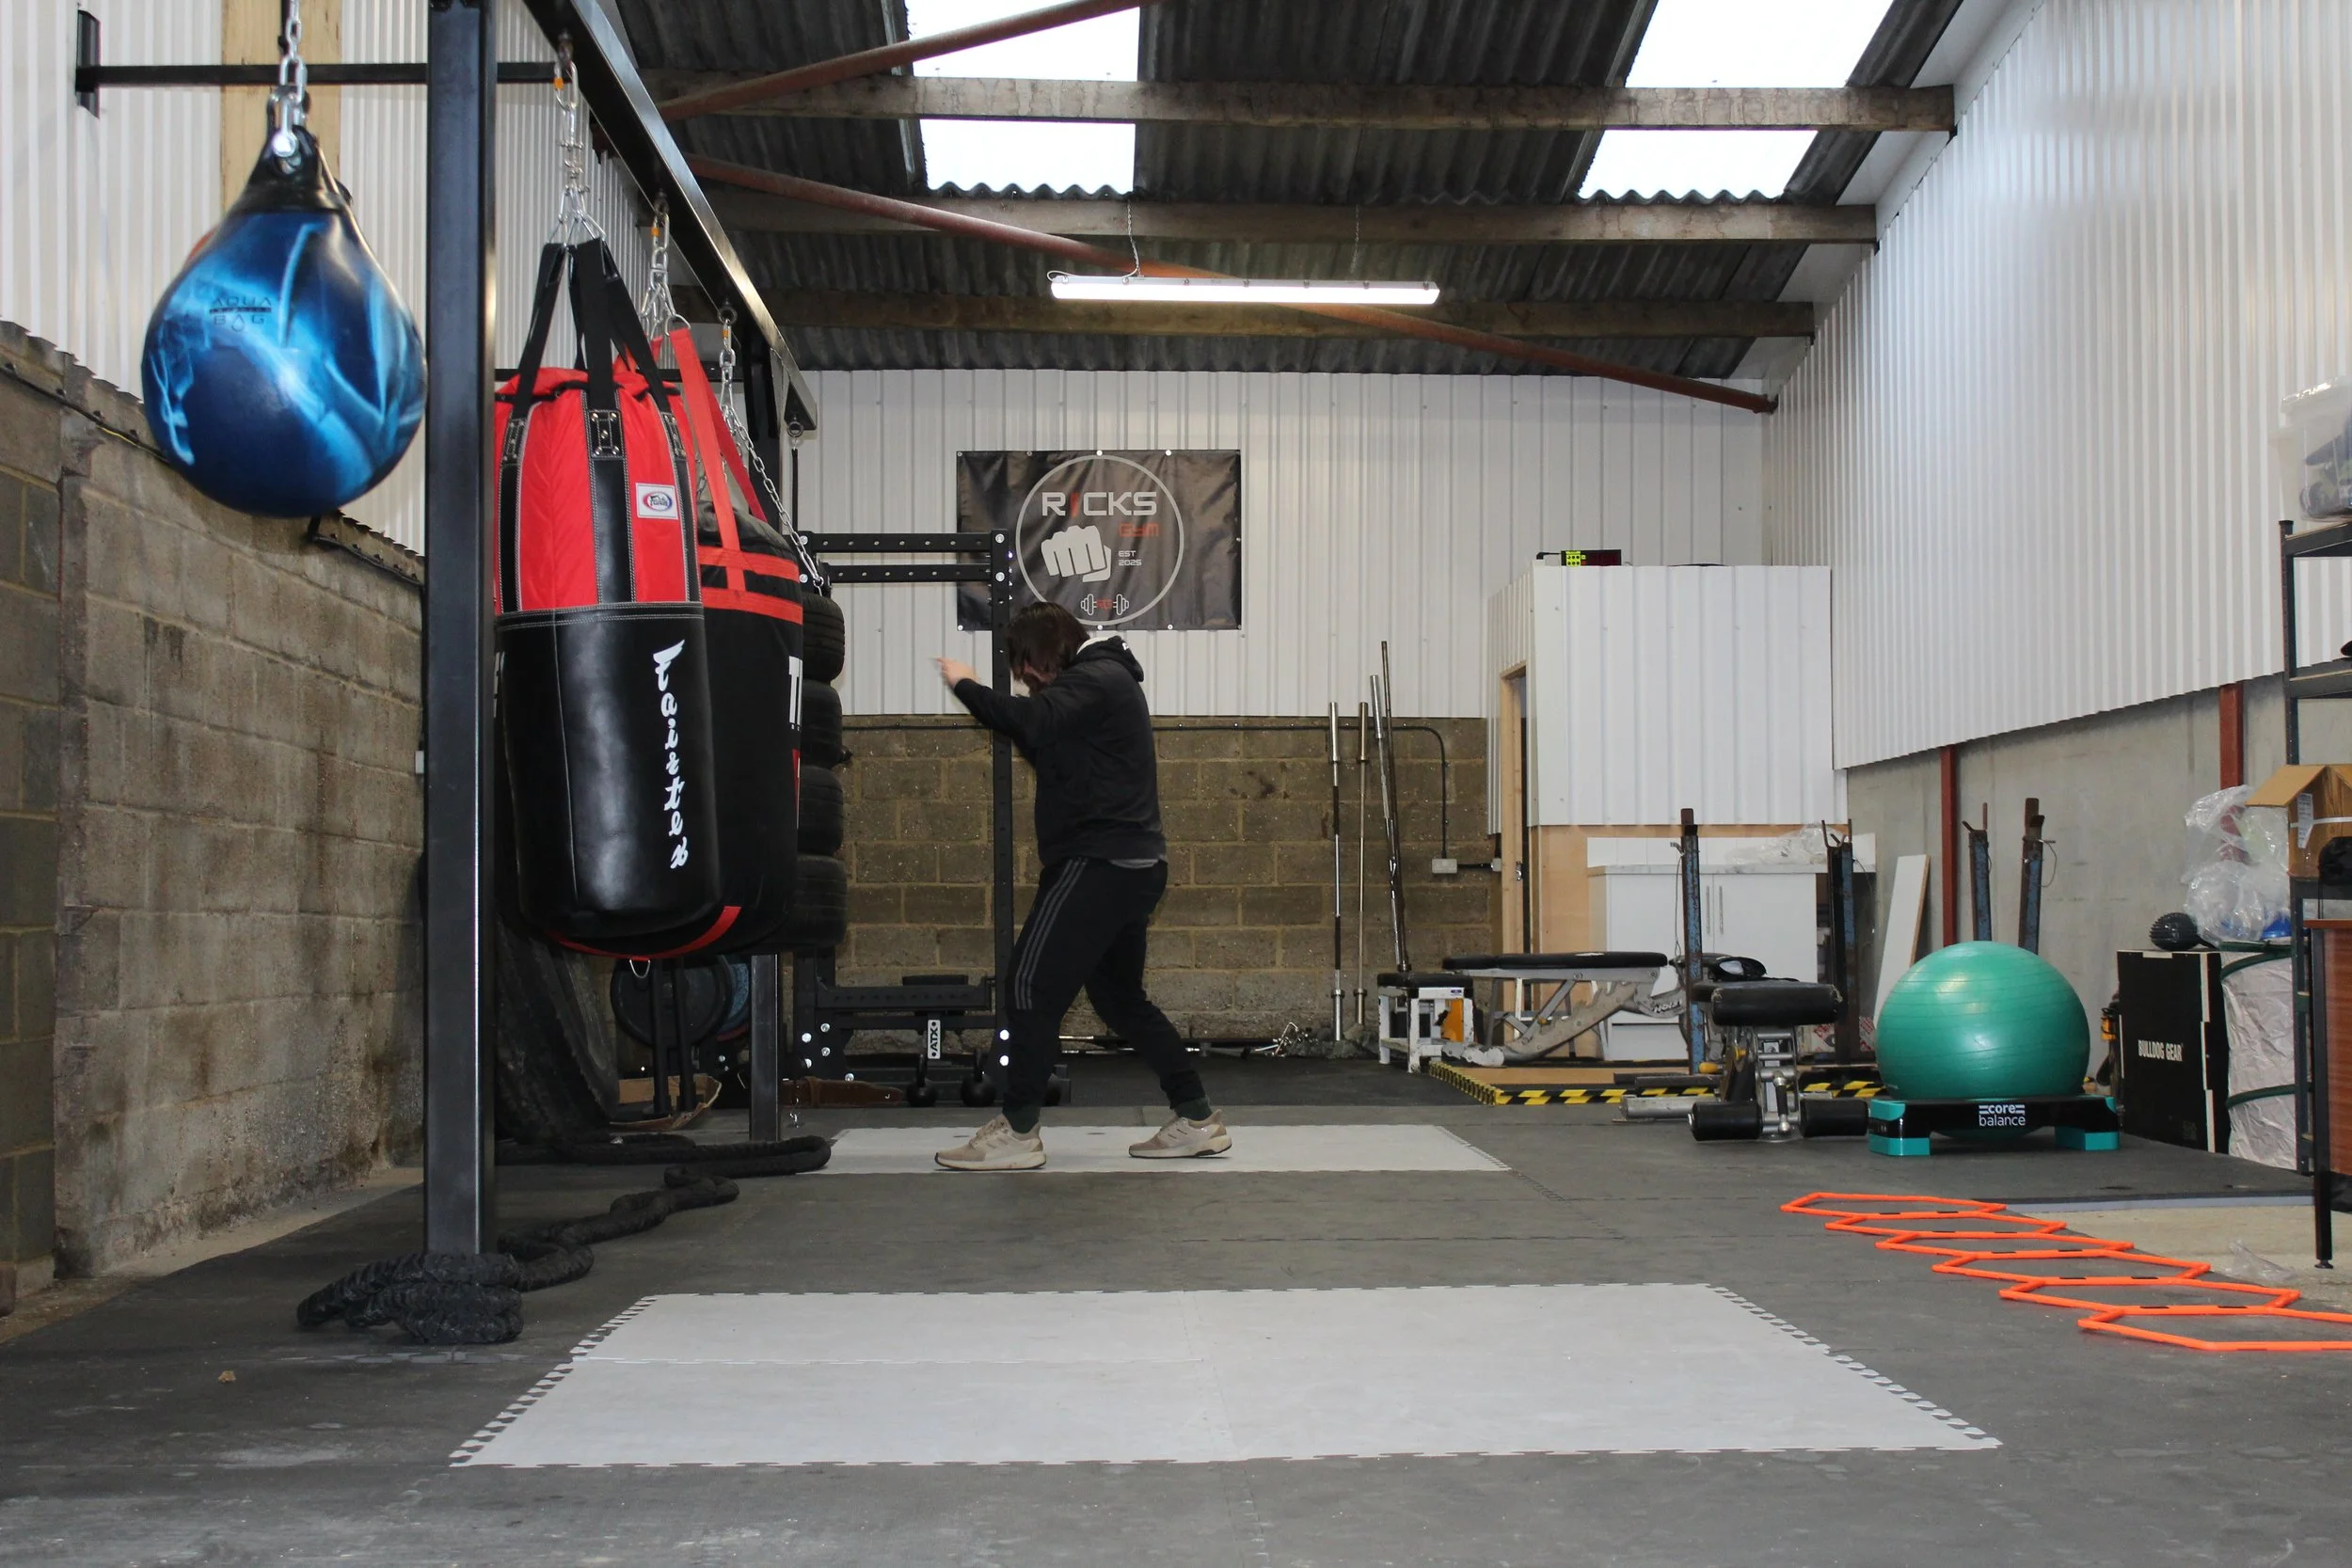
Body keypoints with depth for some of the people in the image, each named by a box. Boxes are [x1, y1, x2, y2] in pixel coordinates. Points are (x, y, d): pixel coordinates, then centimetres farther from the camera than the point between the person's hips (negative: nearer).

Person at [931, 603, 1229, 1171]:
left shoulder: (1096, 679, -10)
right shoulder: (1105, 679, 22)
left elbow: (1029, 720, -27)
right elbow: (1042, 741, 21)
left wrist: (965, 685, -13)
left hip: (1100, 862, -11)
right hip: (1134, 863, 11)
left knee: (1030, 987, -8)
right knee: (1121, 998, 18)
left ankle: (1018, 1133, -5)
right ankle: (1198, 1119, 19)